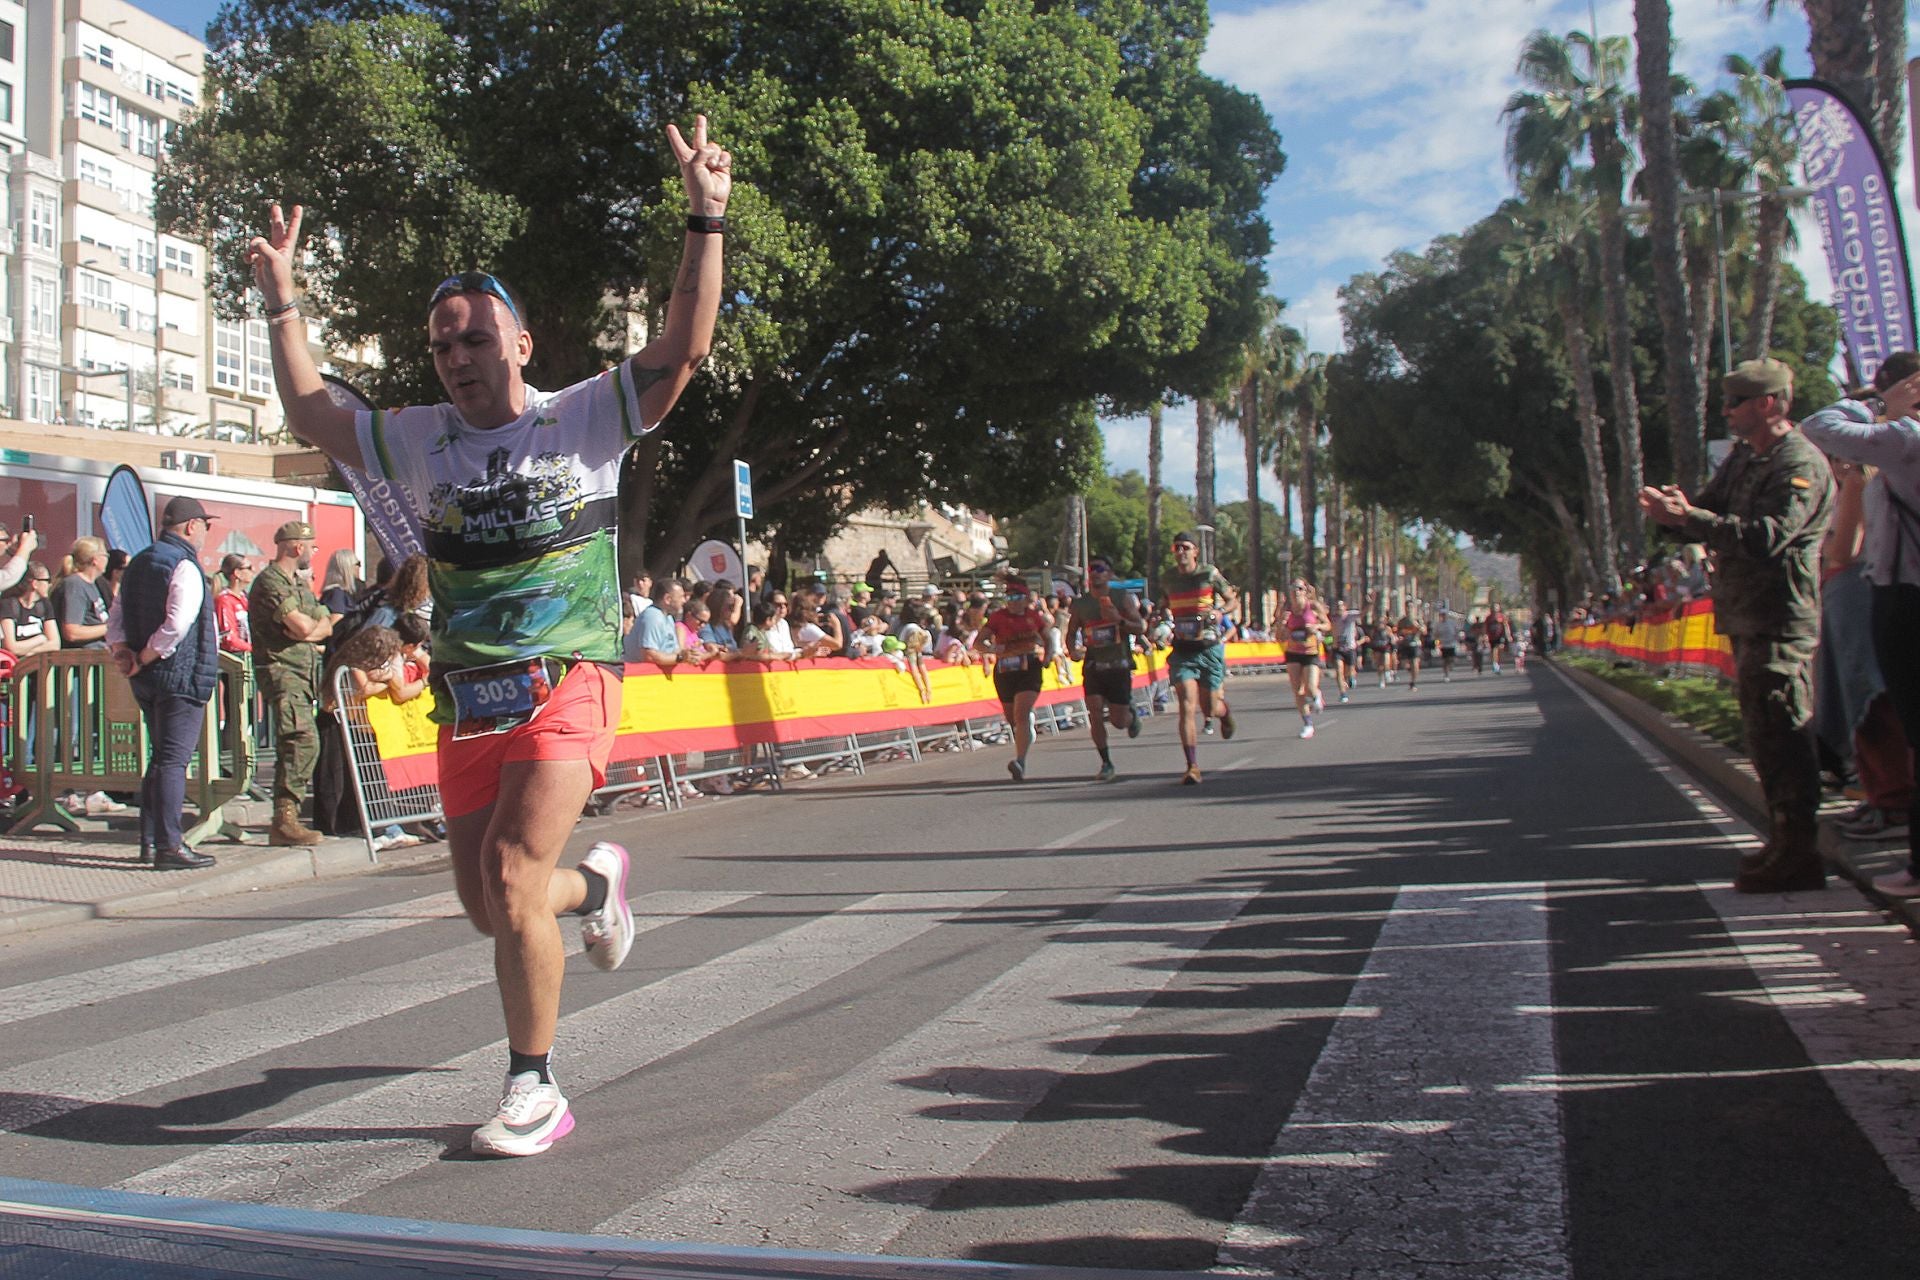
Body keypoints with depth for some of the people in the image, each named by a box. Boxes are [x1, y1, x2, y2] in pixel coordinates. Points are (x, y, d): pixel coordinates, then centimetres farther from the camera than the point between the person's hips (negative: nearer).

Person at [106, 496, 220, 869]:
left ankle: (150, 841, 20)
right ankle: (169, 846, -6)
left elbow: (116, 616, 15)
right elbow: (177, 624, -25)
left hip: (147, 681, 9)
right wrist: (144, 658, -15)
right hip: (182, 677, -9)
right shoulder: (185, 566, -14)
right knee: (174, 760, -7)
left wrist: (122, 651, 1)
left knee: (160, 757, 17)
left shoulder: (139, 562, 15)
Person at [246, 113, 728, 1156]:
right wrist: (283, 303, 19)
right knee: (489, 906, 8)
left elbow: (685, 346, -8)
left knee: (510, 875, -18)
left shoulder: (583, 420, 0)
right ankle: (596, 885, 41)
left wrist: (706, 217, -14)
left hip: (564, 685, -5)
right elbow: (311, 415, 23)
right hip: (465, 703, 5)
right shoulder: (419, 440, 12)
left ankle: (534, 1089, -2)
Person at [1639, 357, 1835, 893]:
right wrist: (1675, 510, -8)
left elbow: (1767, 536, -25)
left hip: (1781, 621, -10)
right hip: (1747, 617, 10)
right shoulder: (1743, 458, 17)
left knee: (1780, 734, -9)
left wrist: (1690, 517, -30)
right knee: (1764, 734, 15)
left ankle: (1798, 855, -5)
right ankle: (1784, 843, 25)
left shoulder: (1801, 465, -13)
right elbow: (1712, 516, 14)